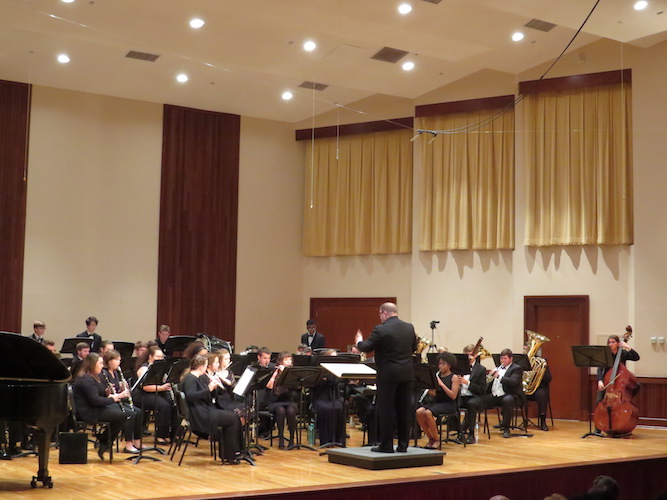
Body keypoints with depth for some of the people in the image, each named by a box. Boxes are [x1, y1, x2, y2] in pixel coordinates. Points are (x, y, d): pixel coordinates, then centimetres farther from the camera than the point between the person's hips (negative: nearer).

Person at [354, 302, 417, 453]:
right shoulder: (409, 328, 5)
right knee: (404, 410, 10)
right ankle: (403, 445, 15)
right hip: (406, 374, 6)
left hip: (388, 375, -6)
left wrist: (359, 341, 11)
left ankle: (386, 445, 5)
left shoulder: (381, 330, -14)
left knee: (386, 410, 2)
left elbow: (366, 348, -9)